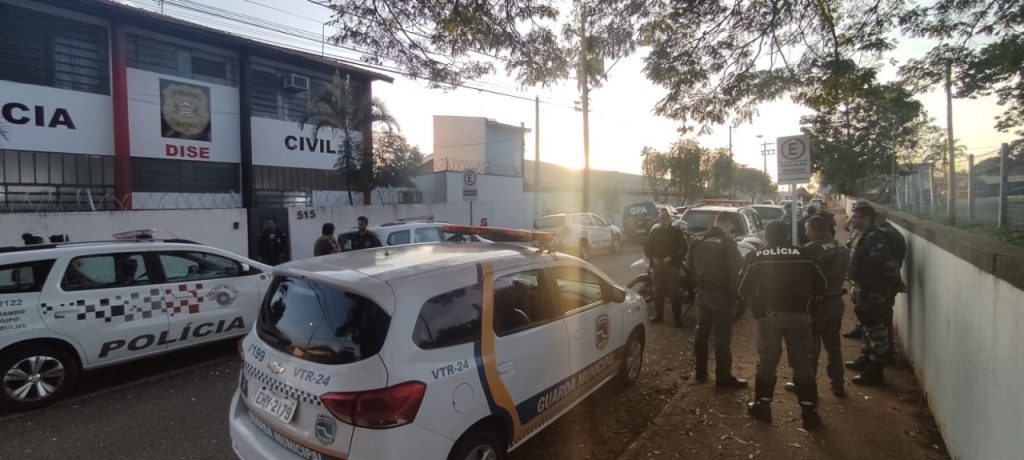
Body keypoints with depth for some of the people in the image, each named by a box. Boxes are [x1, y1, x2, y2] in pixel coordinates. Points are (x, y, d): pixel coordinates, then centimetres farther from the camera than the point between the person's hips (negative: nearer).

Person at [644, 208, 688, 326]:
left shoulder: (676, 232, 1)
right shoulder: (654, 231, 9)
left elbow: (683, 248, -1)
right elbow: (647, 247, 11)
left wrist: (671, 257, -13)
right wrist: (653, 258, -7)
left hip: (672, 265, -3)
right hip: (658, 265, 3)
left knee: (674, 293, -5)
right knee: (658, 292, 9)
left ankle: (678, 318, 2)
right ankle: (658, 315, 22)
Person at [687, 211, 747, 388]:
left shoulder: (696, 239, 1)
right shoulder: (726, 242, -18)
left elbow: (690, 264, 11)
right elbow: (737, 269, -16)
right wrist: (736, 293, -3)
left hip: (702, 293, 6)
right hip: (722, 294, -6)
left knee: (701, 333, 16)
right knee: (722, 337, 3)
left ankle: (700, 371, 27)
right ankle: (723, 377, 12)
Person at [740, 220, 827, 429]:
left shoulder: (756, 258, -2)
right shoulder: (803, 255, 1)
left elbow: (745, 290, -1)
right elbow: (819, 286, 3)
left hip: (769, 316, -1)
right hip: (798, 315, 1)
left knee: (766, 363, 11)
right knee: (802, 364, 10)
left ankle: (762, 406, 19)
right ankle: (809, 412, 14)